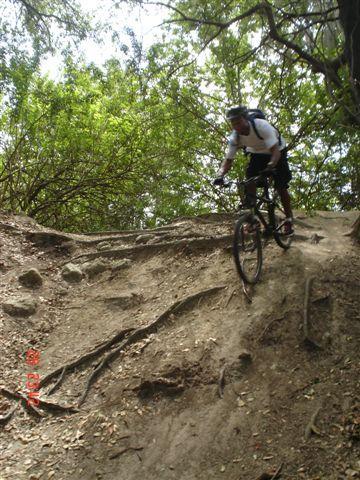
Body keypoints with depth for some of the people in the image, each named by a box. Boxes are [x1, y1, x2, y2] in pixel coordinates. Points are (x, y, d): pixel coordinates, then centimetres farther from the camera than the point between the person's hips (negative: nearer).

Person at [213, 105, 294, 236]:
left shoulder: (262, 126, -35)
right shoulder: (235, 137, -21)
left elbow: (275, 150, -41)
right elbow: (228, 160, -19)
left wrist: (270, 166, -59)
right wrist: (220, 175, -38)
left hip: (276, 152, -4)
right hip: (257, 153, 4)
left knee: (281, 187, -10)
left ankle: (288, 220, 6)